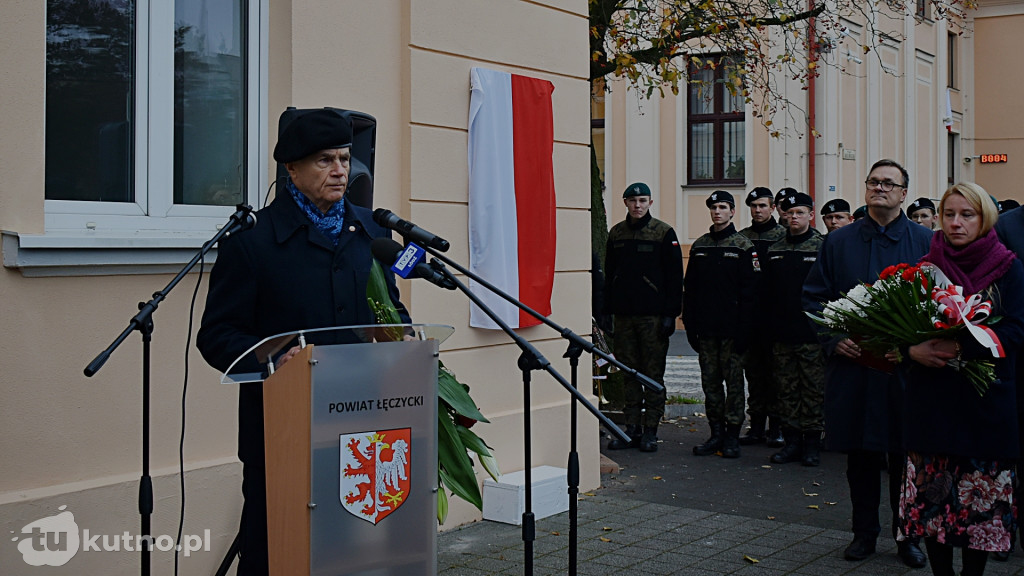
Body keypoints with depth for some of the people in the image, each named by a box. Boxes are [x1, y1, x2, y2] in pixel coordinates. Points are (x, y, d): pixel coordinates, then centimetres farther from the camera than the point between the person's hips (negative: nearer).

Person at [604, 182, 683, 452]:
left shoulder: (664, 233, -1)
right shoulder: (616, 233, 11)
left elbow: (674, 277, -3)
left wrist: (670, 314, -9)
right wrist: (608, 311, 9)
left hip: (653, 316, -4)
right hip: (623, 315, 4)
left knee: (653, 375, 0)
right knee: (629, 374, 8)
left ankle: (650, 431, 7)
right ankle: (632, 428, 14)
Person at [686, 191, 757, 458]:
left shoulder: (743, 246, -1)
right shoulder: (699, 246, 12)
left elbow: (749, 290, -5)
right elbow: (689, 288, 13)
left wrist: (743, 329, -12)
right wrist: (690, 325, 6)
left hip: (732, 327, -4)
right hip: (705, 327, 4)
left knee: (734, 380, 0)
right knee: (710, 381, 7)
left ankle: (732, 436, 7)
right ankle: (716, 433, 15)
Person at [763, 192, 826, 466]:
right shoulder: (774, 251, 12)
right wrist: (770, 327, 9)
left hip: (812, 333, -4)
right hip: (782, 334, 4)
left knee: (813, 389, 1)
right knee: (787, 390, 8)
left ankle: (812, 443, 9)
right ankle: (792, 441, 16)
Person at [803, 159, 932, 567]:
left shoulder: (925, 242, 2)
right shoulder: (839, 242, 7)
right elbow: (814, 296, 10)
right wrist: (833, 339, -4)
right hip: (851, 363, 2)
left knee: (906, 455, 5)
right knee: (859, 454, 8)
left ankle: (908, 535, 20)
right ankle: (864, 531, 22)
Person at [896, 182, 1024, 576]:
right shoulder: (925, 267, 7)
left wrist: (961, 347, -21)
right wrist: (912, 350, -16)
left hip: (986, 402, -1)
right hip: (933, 400, 2)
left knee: (982, 500, 2)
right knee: (933, 498, 3)